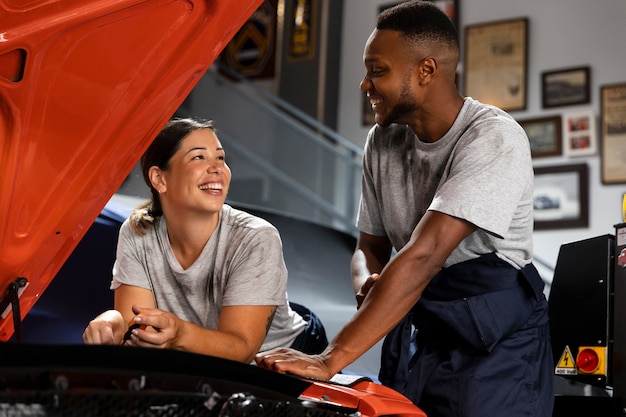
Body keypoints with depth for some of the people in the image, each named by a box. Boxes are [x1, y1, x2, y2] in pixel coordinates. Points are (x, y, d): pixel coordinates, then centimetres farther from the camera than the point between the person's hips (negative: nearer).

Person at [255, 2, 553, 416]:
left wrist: (330, 361, -34)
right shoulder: (383, 141, 3)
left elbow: (423, 255, -30)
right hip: (413, 331, 6)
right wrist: (369, 285, -13)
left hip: (493, 340, -6)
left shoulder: (495, 139, -20)